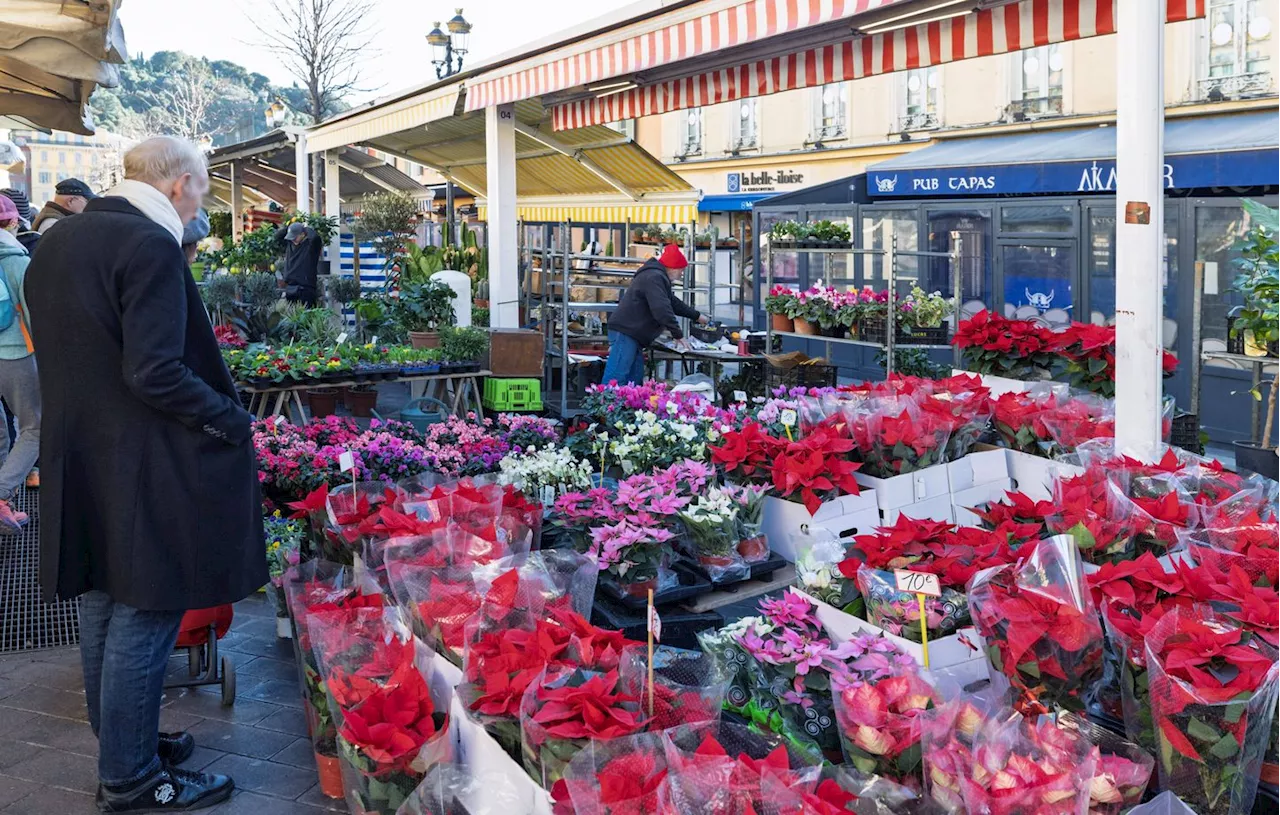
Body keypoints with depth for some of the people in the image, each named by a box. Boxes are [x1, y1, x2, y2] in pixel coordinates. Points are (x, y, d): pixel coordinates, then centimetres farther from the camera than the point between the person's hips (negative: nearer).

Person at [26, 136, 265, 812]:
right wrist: (232, 421, -14)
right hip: (139, 470, -9)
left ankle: (122, 744, 33)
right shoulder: (151, 246, -19)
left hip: (76, 456, 9)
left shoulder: (55, 242, 10)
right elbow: (156, 373, -24)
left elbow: (56, 352, 16)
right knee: (143, 620, 1)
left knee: (103, 610, 18)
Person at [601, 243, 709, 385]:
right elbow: (662, 309, -23)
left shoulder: (658, 277, 22)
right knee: (616, 379, -16)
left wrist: (697, 316, 36)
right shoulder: (654, 278, -14)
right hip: (625, 332, -11)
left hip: (633, 335, 11)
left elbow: (674, 303, 35)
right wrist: (678, 335, -19)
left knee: (635, 378, 9)